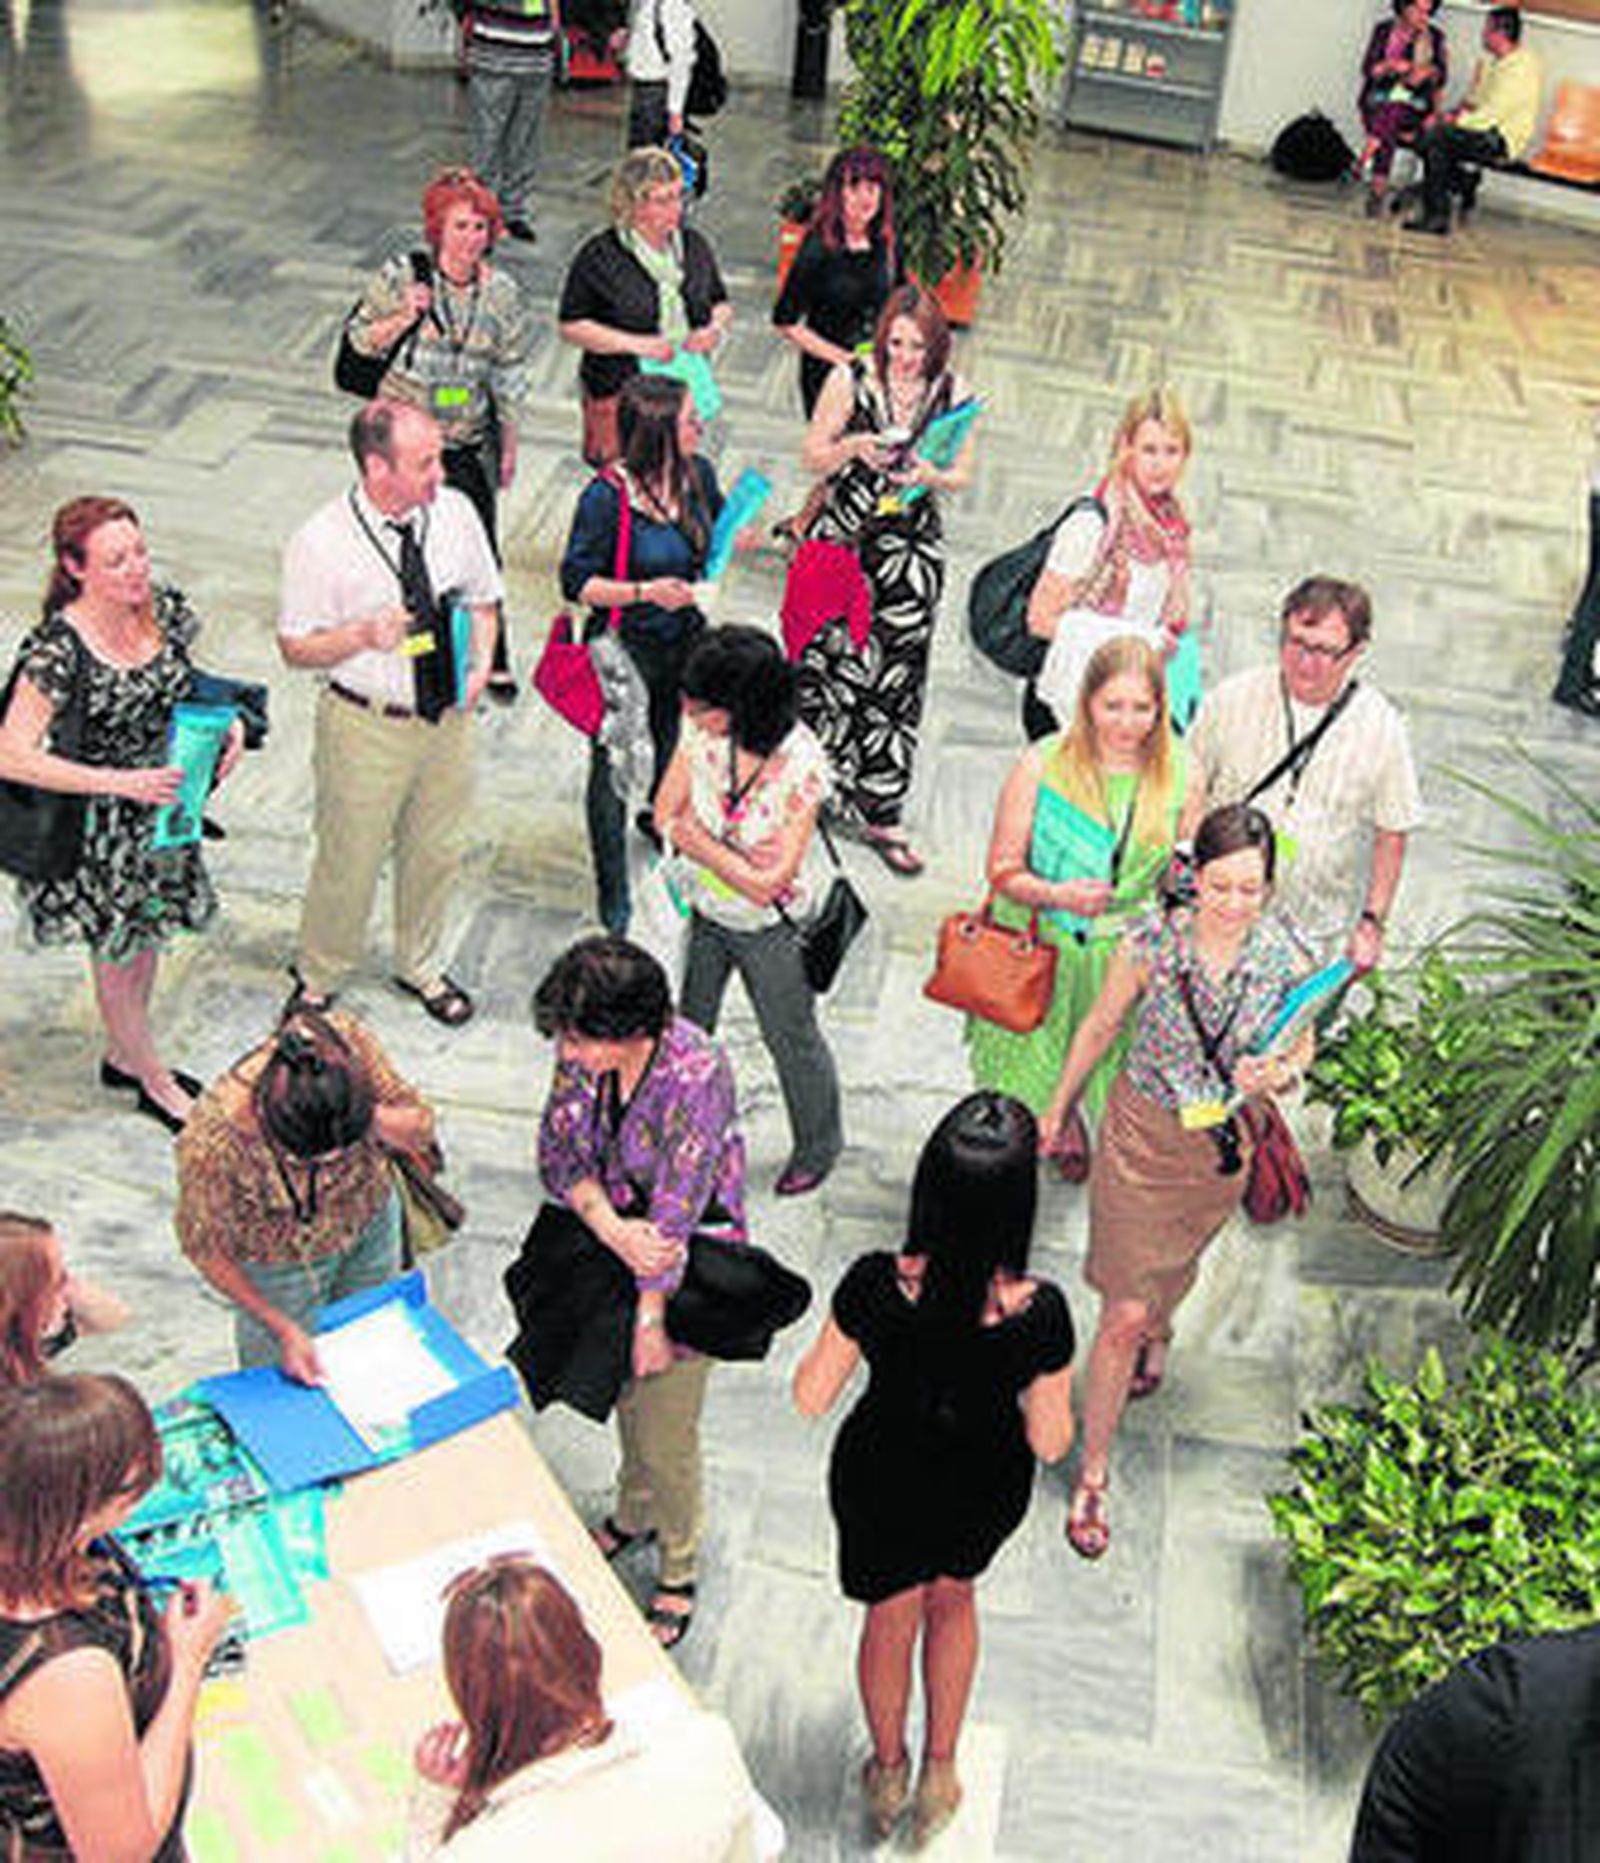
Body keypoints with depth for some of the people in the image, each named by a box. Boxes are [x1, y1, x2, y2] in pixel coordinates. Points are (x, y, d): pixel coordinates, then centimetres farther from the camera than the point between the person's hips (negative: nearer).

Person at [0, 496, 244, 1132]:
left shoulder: (165, 608, -9)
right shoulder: (59, 648, -28)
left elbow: (187, 686, 10)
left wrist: (226, 722, -11)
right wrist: (123, 783, -31)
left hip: (163, 804, 6)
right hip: (96, 824, -6)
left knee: (147, 936, 23)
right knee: (117, 955, 13)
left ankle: (123, 1057, 46)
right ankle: (155, 1082, 34)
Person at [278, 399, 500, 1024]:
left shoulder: (455, 512, -8)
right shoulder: (320, 544, -20)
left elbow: (482, 598, 7)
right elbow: (295, 647, -11)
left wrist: (480, 664, -11)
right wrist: (363, 636, -29)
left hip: (446, 715, 4)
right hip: (366, 727, -4)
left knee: (435, 849, 21)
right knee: (350, 859, 11)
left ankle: (418, 965, 47)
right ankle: (317, 979, 38)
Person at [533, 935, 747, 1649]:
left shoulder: (695, 1073, -33)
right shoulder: (585, 1053, -14)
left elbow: (677, 1204, -28)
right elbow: (561, 1147, -7)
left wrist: (650, 1316, -21)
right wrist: (612, 1229, -24)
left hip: (685, 1266, -6)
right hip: (609, 1248, 6)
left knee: (668, 1435, 8)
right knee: (625, 1395, 26)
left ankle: (678, 1570, 34)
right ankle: (633, 1516, 53)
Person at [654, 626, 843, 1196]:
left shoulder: (800, 765, -33)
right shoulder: (700, 729, -20)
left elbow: (766, 886, -29)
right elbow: (666, 816, -8)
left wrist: (697, 840, -22)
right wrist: (733, 854, -21)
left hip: (773, 926, -4)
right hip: (706, 911, 5)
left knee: (790, 1037, 17)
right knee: (687, 1025, 23)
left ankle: (817, 1144, 42)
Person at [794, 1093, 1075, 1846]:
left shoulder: (876, 1285, -33)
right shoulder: (1039, 1313, -32)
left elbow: (812, 1399, -18)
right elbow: (1051, 1443, -17)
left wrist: (835, 1337, 0)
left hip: (883, 1484, 0)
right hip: (986, 1494, 1)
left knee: (892, 1616, 30)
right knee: (953, 1596, 34)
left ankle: (889, 1772, 56)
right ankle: (939, 1771, 53)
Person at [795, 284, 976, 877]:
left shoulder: (951, 393, 0)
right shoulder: (850, 380, -6)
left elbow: (962, 474, 4)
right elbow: (812, 457, -2)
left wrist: (929, 476, -18)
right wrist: (854, 447, -21)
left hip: (912, 550, 2)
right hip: (843, 540, -2)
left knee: (896, 680, 5)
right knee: (827, 661, 1)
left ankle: (880, 816, 16)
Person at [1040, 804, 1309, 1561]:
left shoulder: (1283, 961, -17)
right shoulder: (1151, 943, -22)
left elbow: (1303, 1051, -1)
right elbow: (1100, 1027, -5)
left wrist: (1274, 1076, -25)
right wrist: (1058, 1109, 8)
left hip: (1222, 1149, 2)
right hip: (1141, 1133, -2)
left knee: (1171, 1266, 29)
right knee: (1125, 1311, -2)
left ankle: (1156, 1332, 66)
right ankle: (1093, 1473, 12)